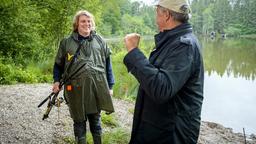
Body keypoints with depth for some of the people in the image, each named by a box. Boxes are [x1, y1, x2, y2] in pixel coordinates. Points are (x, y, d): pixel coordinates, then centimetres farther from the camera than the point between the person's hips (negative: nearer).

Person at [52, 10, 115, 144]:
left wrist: (110, 86, 8)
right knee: (79, 122, 9)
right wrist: (57, 80, -3)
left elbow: (107, 64, 10)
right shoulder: (66, 42, 6)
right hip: (76, 89, -1)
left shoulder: (100, 41, 9)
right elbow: (58, 64, 13)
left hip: (97, 86, 1)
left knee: (95, 120, 13)